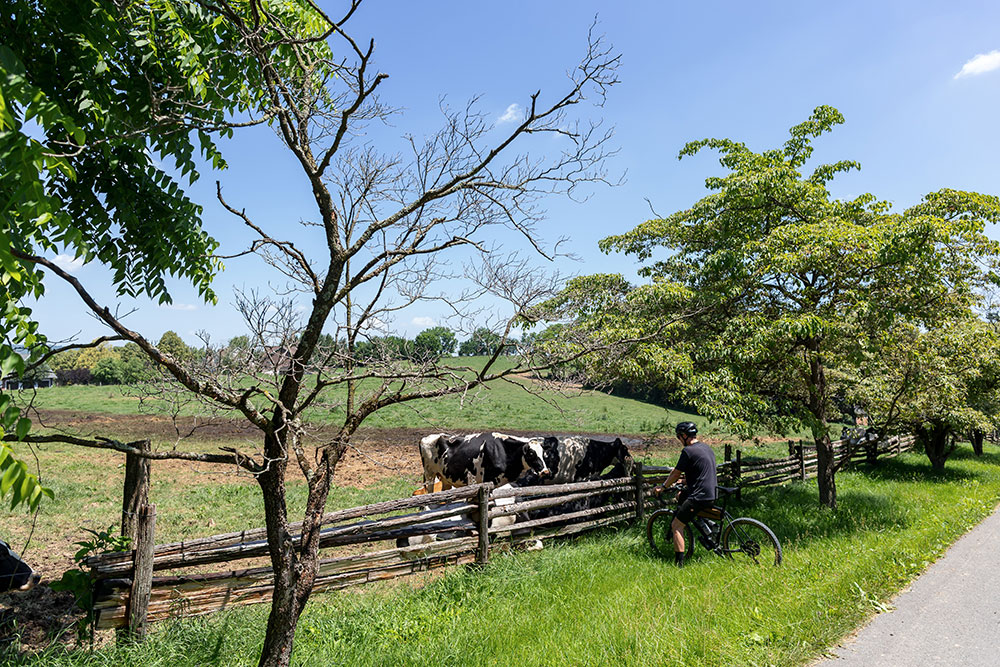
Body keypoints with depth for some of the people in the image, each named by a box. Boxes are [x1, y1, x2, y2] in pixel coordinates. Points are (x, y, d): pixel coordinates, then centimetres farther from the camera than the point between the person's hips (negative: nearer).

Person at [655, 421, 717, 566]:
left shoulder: (688, 451, -14)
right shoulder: (707, 448, 13)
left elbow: (676, 473, -6)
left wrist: (663, 487, 10)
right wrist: (683, 481, 38)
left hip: (699, 497, -9)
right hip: (712, 493, 9)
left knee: (676, 526, -2)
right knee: (679, 496, 31)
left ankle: (679, 563, -5)